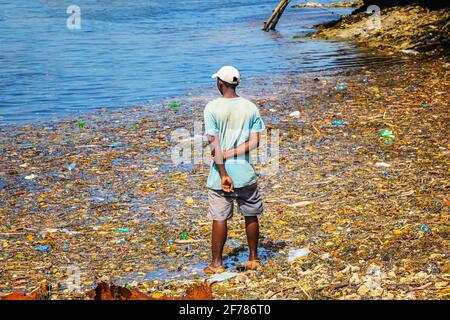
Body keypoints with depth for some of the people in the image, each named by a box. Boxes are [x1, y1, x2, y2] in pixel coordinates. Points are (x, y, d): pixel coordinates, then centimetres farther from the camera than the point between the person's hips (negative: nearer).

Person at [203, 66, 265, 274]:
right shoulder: (250, 107, 2)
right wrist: (231, 153, -6)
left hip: (221, 173, -3)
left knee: (219, 219, 4)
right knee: (251, 216, 15)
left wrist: (224, 174, -12)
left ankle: (216, 264, 13)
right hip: (246, 172, 3)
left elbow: (214, 144, -13)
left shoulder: (212, 108, -9)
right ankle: (253, 259, 25)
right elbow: (255, 142, -5)